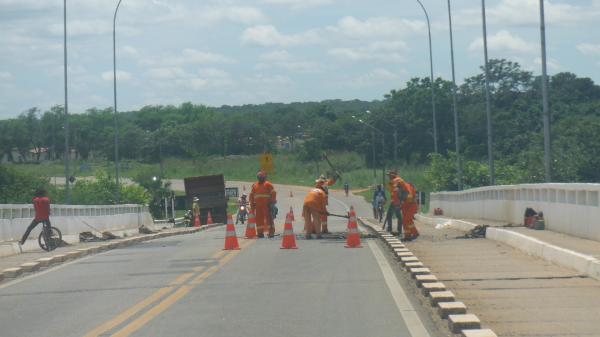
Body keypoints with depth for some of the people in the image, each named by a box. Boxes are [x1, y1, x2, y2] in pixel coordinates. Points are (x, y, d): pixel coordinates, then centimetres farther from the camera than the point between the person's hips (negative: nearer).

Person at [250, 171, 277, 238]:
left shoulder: (268, 184, 0)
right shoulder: (254, 185, 14)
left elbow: (273, 193, -2)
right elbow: (252, 195, 22)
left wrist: (272, 202, -5)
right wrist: (252, 203, 19)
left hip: (266, 205, -5)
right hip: (258, 205, 5)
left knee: (268, 218, -6)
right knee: (259, 219, 4)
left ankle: (271, 232, -5)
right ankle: (260, 232, 10)